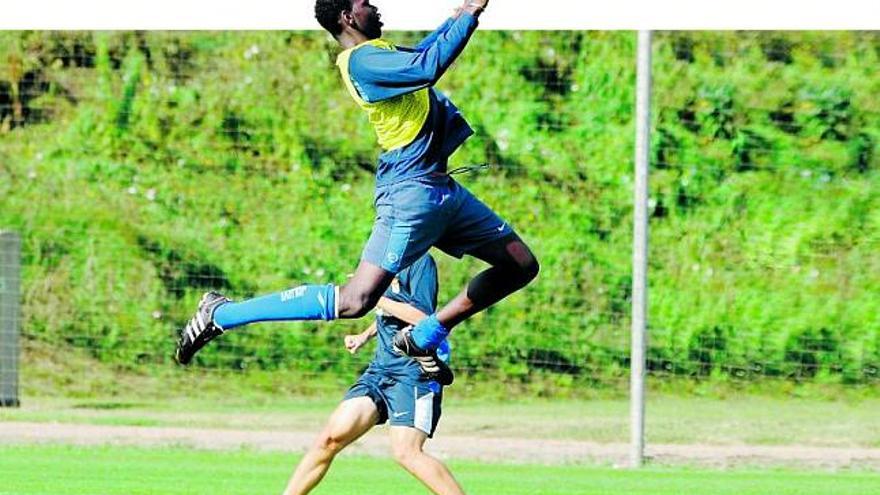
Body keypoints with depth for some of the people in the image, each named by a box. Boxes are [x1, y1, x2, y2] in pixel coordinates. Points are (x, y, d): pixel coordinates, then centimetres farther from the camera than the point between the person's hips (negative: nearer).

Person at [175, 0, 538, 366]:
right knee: (355, 301, -15)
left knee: (521, 266, 10)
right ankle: (220, 314, -6)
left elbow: (421, 53, 39)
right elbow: (428, 67, -31)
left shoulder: (376, 52, 15)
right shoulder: (361, 60, -16)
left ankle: (423, 338, 15)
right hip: (412, 190, -10)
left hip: (440, 186, 10)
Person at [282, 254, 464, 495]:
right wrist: (365, 335, 16)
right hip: (381, 366, 8)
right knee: (330, 438, 0)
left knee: (406, 452, -21)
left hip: (416, 369, -8)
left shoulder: (420, 262, -8)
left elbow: (422, 317, -20)